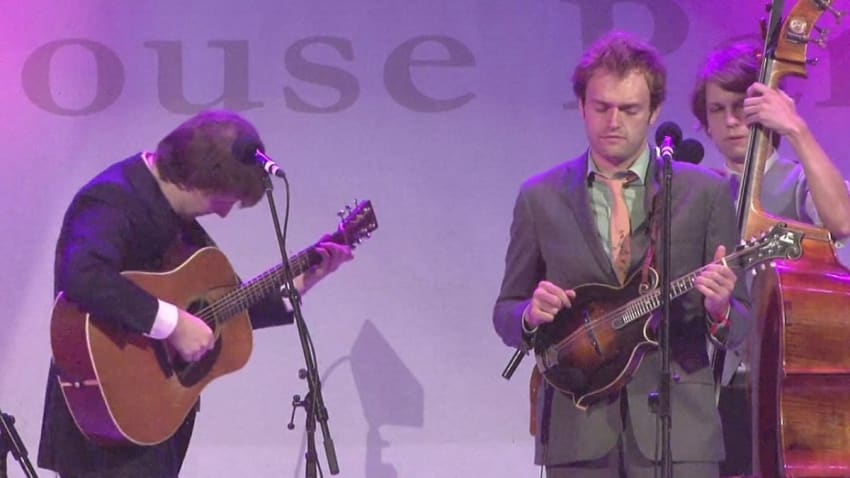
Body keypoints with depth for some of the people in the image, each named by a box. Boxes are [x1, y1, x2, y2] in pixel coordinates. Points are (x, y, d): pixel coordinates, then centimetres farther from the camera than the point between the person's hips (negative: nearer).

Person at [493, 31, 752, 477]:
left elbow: (739, 325, 6)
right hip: (577, 429, 1)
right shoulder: (540, 198, 8)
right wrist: (531, 315, -9)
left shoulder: (705, 193, 4)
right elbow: (506, 312, 14)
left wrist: (719, 309, -17)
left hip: (675, 425, -1)